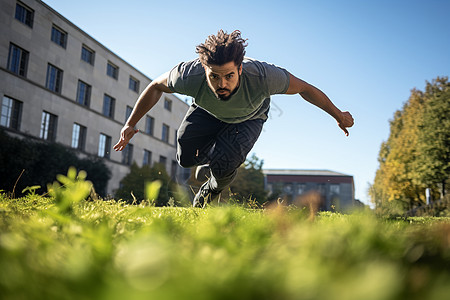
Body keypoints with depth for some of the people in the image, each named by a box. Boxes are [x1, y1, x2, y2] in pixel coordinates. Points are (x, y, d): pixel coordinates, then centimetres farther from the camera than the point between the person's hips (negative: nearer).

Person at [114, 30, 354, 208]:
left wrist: (339, 116, -12)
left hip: (249, 119, -2)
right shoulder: (191, 75, -39)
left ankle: (212, 192, 16)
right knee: (186, 158, -11)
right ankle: (208, 161, 28)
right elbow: (156, 86, -17)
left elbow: (305, 89, -25)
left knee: (223, 165, -23)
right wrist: (130, 124, -13)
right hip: (207, 112, 2)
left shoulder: (262, 76, -43)